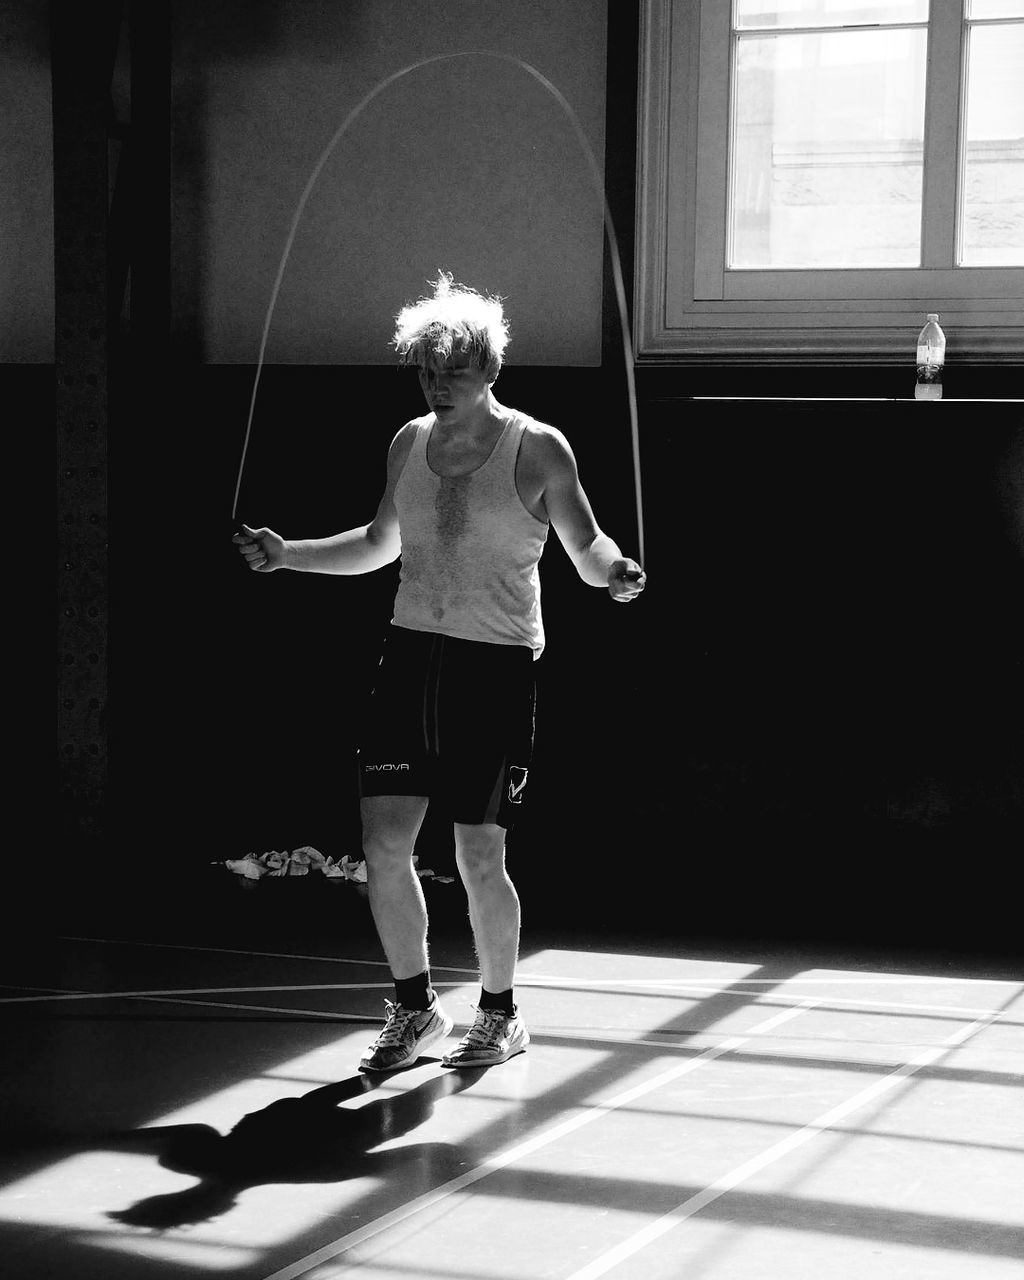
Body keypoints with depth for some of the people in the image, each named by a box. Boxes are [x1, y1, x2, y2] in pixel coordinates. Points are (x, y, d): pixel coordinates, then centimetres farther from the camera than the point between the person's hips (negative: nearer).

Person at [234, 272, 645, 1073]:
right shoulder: (409, 444, 9)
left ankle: (501, 1016, 18)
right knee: (383, 847, 0)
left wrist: (616, 573, -24)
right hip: (412, 654, 5)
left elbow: (588, 550, -2)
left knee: (479, 860, -3)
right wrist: (287, 555, 13)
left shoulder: (538, 451, -5)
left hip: (497, 669, -5)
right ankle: (415, 1007, 18)